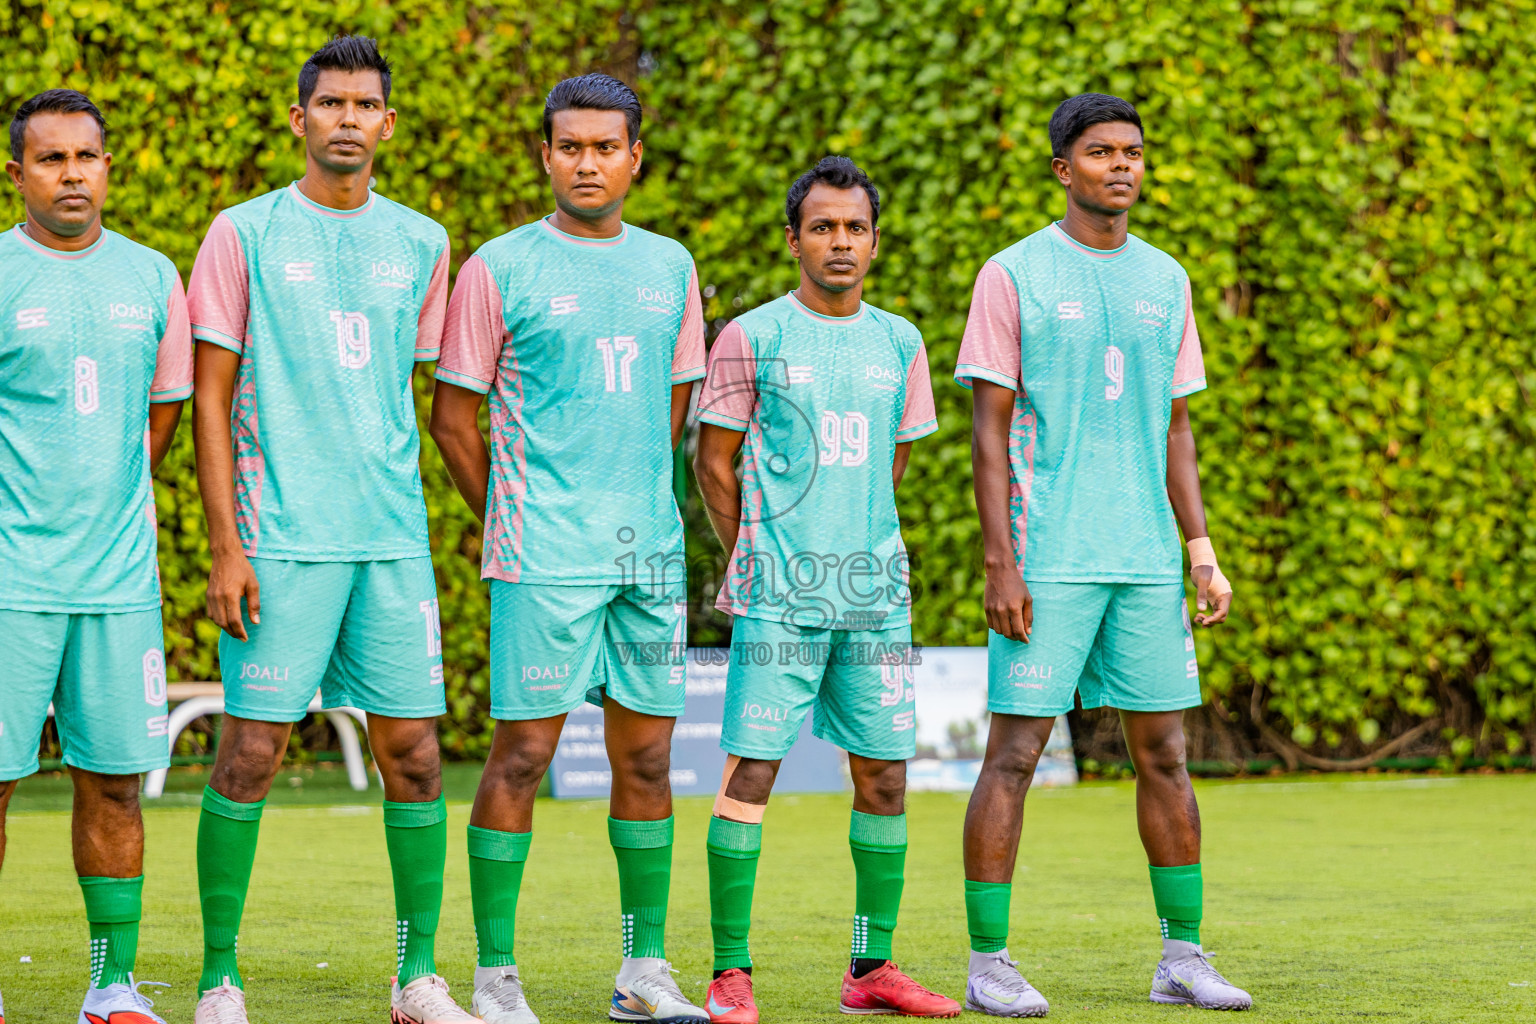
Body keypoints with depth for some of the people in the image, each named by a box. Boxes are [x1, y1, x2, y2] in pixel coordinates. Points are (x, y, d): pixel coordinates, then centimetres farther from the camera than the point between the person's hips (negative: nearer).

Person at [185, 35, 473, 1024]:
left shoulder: (421, 243, 12)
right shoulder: (245, 234, 1)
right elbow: (212, 397, 0)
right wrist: (226, 546, -7)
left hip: (394, 537, 4)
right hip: (281, 538, -4)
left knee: (413, 751, 3)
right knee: (250, 753, -4)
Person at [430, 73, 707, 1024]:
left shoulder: (670, 266, 12)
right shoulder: (501, 268, -2)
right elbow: (453, 414, 1)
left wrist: (640, 500, 12)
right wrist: (510, 517, 2)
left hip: (650, 550, 5)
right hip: (544, 556, -5)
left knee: (647, 757, 8)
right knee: (522, 755, -6)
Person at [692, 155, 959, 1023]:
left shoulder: (899, 343, 11)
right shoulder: (752, 339, -1)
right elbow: (715, 462, 5)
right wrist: (755, 559, 7)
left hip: (876, 592, 5)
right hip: (780, 595, -4)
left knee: (885, 772, 5)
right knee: (752, 768, -8)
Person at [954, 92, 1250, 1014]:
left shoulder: (1166, 280, 13)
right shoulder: (1014, 276, -2)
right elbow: (990, 429, -4)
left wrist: (1201, 551, 10)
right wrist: (1000, 565, -11)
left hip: (1146, 558, 5)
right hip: (1047, 559, -5)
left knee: (1164, 750, 6)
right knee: (1015, 751, -5)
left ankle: (1184, 957, 13)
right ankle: (989, 964, 1)